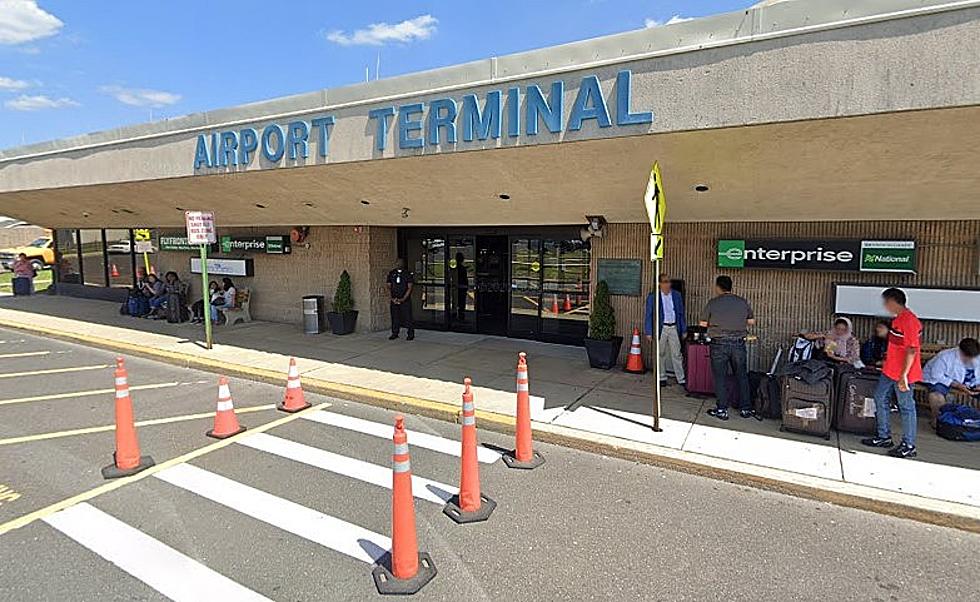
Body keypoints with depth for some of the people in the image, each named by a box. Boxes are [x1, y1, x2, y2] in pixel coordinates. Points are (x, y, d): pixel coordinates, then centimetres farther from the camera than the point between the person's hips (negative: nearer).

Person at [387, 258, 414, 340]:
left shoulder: (408, 274, -3)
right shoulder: (391, 273, 8)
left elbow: (410, 288, -6)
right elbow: (389, 287, 9)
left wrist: (403, 299, -13)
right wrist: (391, 298, -5)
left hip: (405, 300, -3)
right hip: (394, 300, 3)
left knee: (407, 317, -4)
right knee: (394, 317, 5)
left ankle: (411, 334, 7)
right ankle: (395, 333, 16)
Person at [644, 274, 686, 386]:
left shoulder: (677, 295, 6)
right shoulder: (652, 297, -4)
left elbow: (681, 313, 11)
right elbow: (649, 315, -2)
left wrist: (684, 330, 10)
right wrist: (649, 332, -5)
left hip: (674, 328, 2)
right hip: (660, 328, -2)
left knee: (677, 354, 3)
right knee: (661, 354, 8)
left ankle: (681, 379, 11)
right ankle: (662, 378, 21)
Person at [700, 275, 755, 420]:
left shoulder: (713, 303, -6)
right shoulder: (743, 302, 2)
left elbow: (703, 323, -1)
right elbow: (752, 321, 10)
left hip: (719, 344, -3)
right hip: (738, 343, 3)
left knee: (720, 378, 5)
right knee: (742, 376, 14)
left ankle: (722, 411, 10)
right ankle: (746, 409, 21)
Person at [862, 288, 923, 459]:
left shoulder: (909, 320, -20)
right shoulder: (898, 318, 10)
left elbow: (912, 350, -24)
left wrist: (903, 375, -26)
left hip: (902, 373, -10)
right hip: (890, 371, 10)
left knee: (906, 407, 1)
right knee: (880, 398, 15)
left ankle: (909, 446, 12)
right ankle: (884, 437, 26)